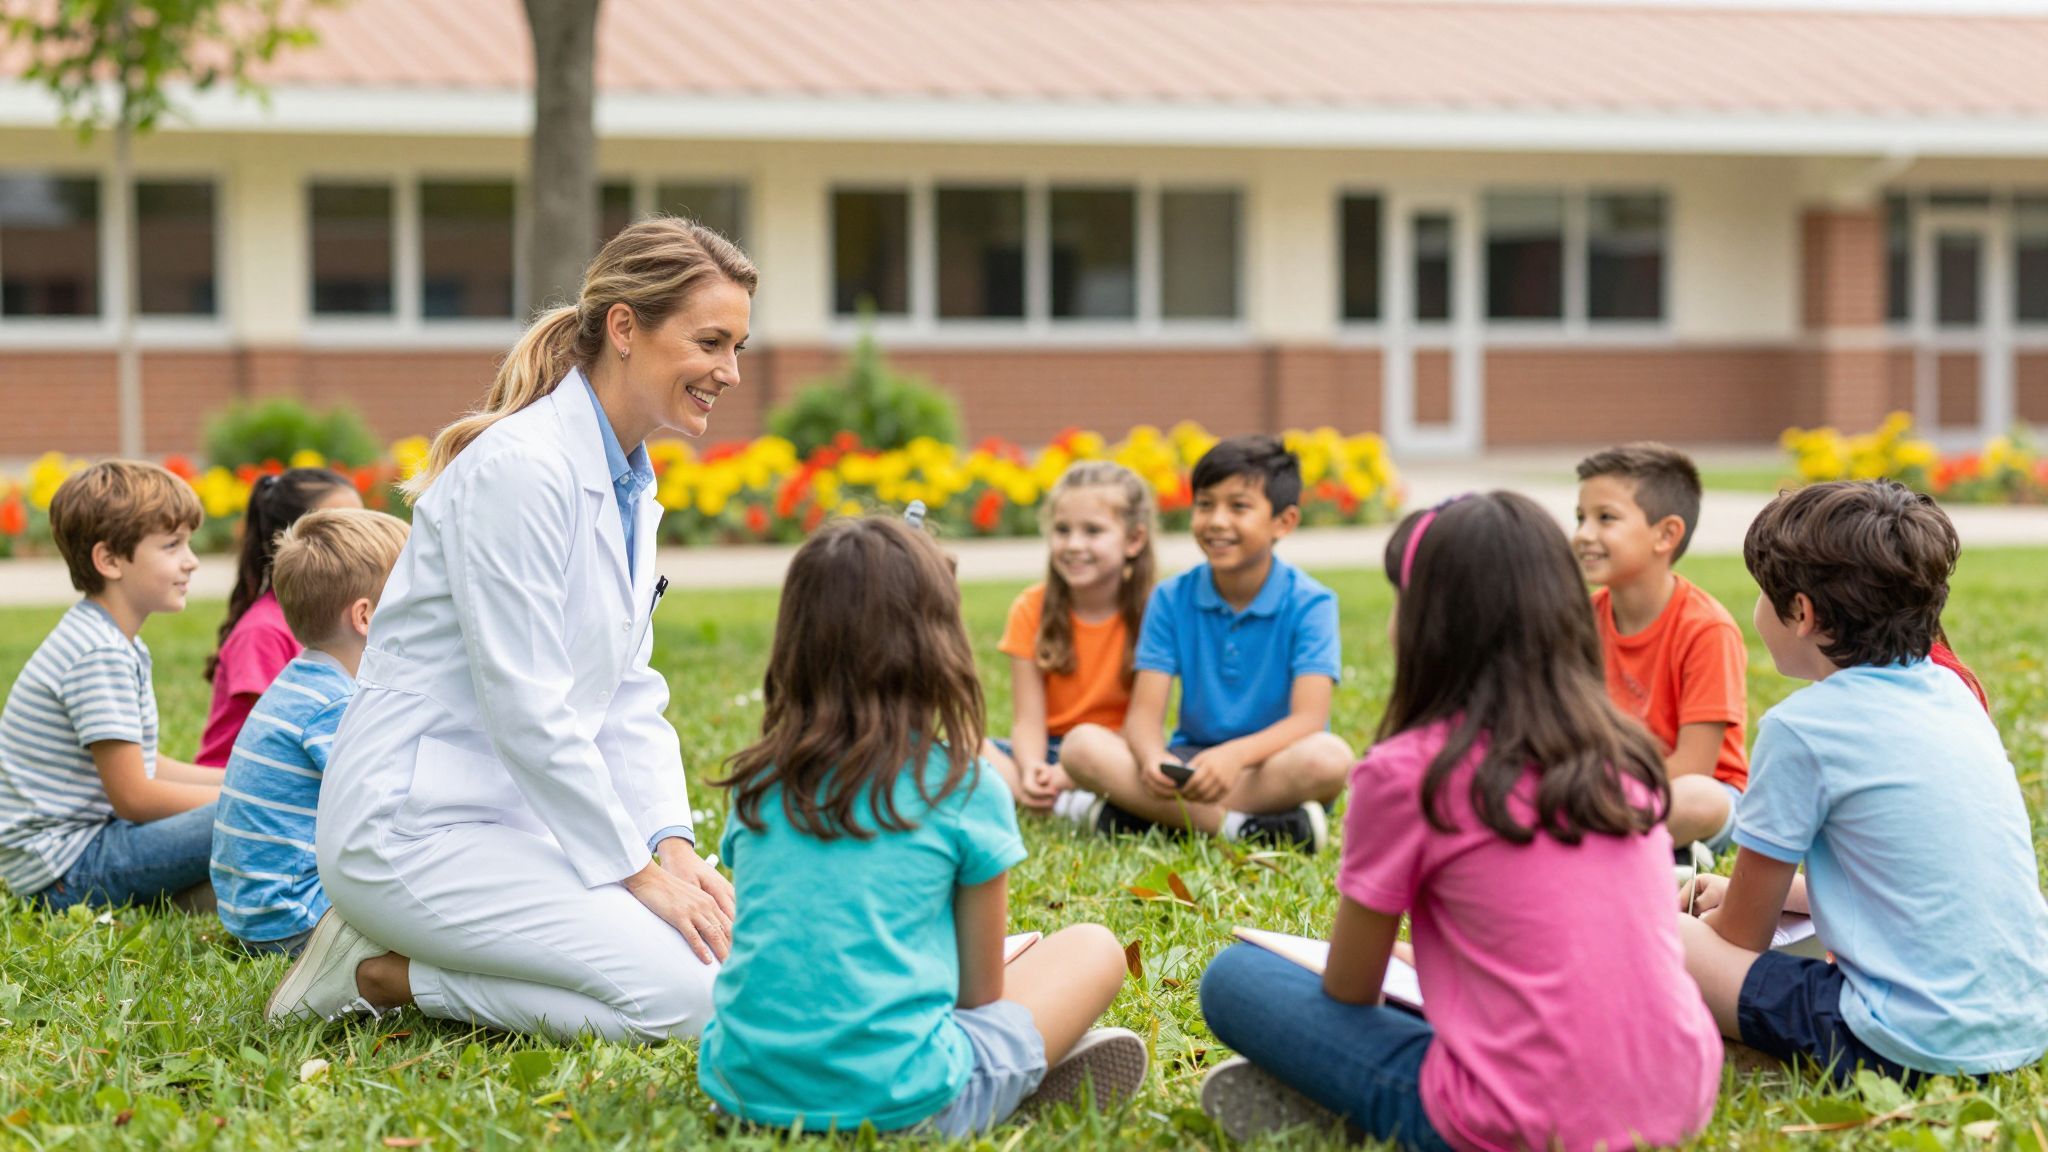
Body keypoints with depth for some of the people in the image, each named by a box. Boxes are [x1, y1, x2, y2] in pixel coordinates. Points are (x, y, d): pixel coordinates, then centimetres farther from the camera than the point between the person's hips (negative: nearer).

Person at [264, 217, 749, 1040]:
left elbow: (630, 696, 12)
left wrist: (671, 846, -3)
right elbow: (524, 708, -21)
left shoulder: (629, 483, 12)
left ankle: (408, 963, 8)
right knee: (692, 996, -20)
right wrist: (636, 869, -15)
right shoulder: (519, 467, -19)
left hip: (518, 816, 10)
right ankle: (381, 973, -5)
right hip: (413, 826, -10)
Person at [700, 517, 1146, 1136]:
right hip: (898, 1099, -4)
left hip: (742, 1087, 4)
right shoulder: (965, 789, -3)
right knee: (1095, 949, 16)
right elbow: (981, 991, 3)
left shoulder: (758, 786, 8)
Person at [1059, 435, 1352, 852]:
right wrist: (1154, 759, -31)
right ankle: (1243, 827, -31)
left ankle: (1142, 815, -30)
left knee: (1330, 757, -36)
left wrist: (1235, 755, -38)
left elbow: (1308, 719, -18)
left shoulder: (1309, 603, -6)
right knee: (1082, 744, -22)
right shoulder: (1172, 599, 3)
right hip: (1189, 761, 3)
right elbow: (1144, 713, -5)